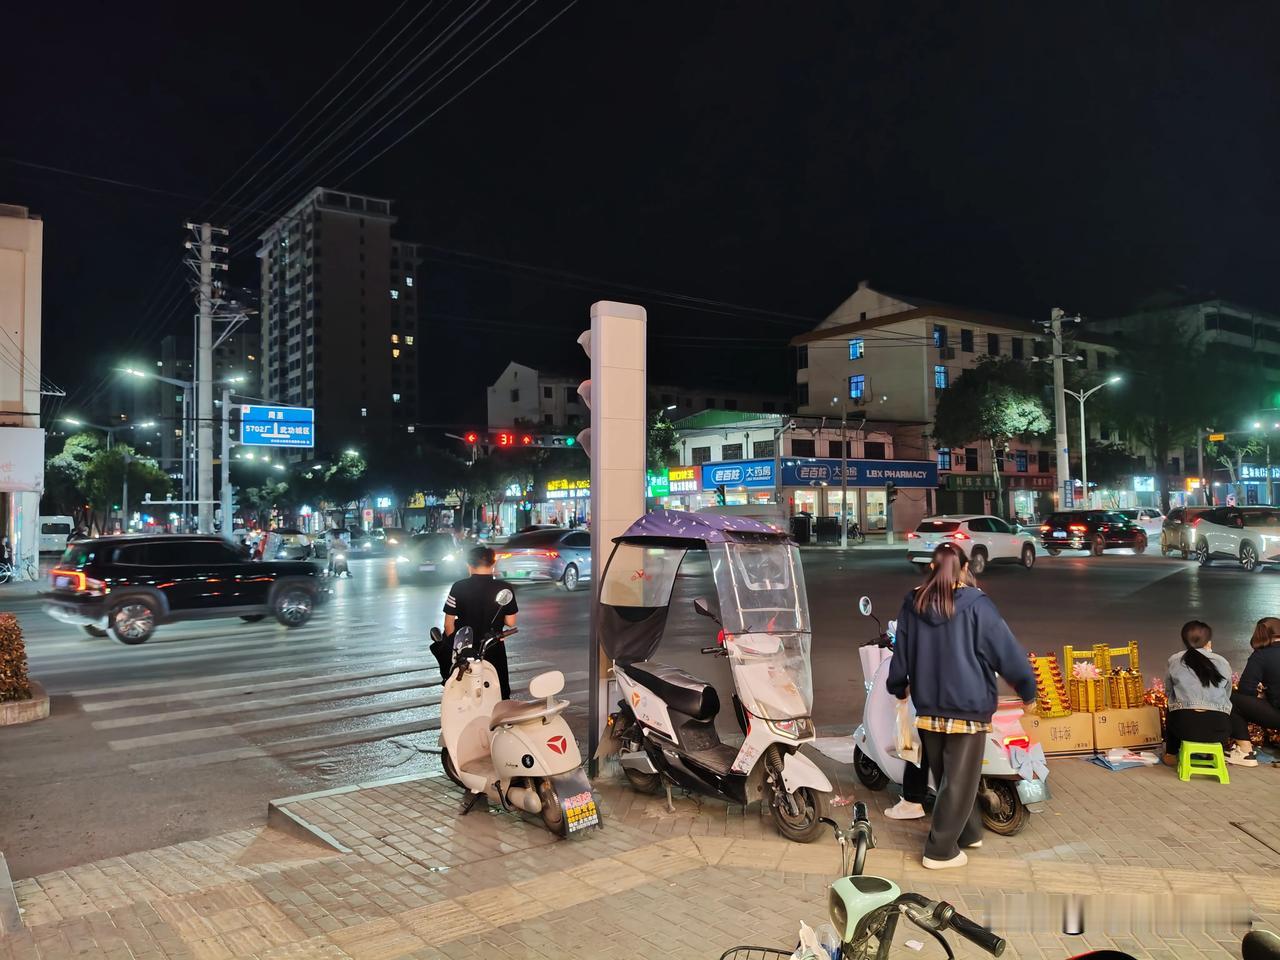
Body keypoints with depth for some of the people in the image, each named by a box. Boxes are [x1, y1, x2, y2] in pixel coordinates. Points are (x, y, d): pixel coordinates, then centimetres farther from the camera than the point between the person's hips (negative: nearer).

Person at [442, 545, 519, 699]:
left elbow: (449, 623, -6)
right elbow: (510, 622, -5)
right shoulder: (505, 589, -9)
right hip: (494, 650, 0)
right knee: (501, 693, 14)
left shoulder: (458, 588, -10)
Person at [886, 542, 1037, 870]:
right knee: (959, 780, 5)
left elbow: (900, 653, 10)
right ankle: (940, 850, 10)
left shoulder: (913, 604, 2)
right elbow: (1006, 650, -8)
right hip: (968, 708, -5)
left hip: (928, 707, 5)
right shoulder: (975, 604, -12)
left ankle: (968, 832, 35)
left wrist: (899, 688, 26)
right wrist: (1028, 690, 6)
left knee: (945, 776, 19)